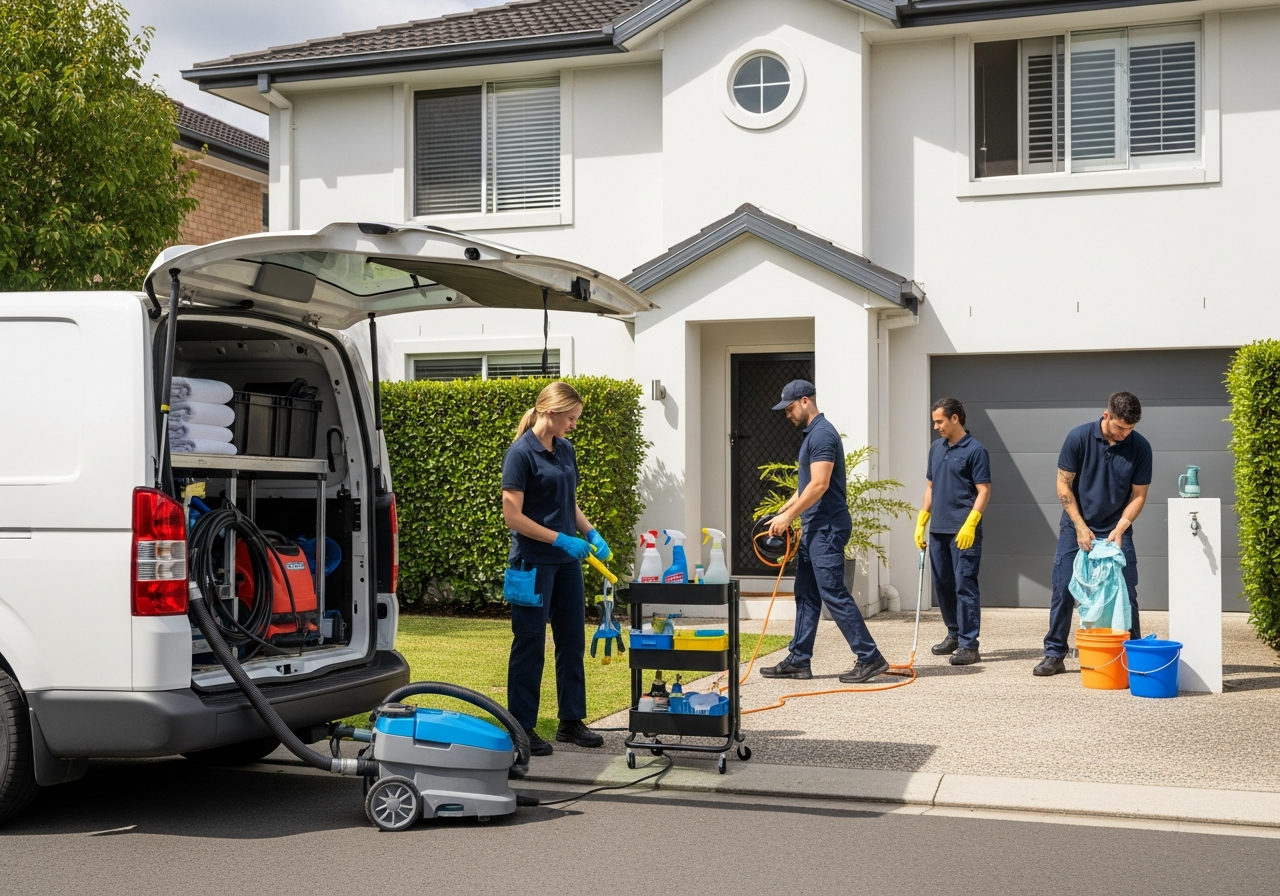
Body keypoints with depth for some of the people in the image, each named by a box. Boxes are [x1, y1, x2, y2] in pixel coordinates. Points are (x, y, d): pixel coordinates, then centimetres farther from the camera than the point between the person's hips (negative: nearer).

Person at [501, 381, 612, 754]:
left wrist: (591, 533, 2)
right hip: (534, 562, -8)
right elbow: (513, 515, -16)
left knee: (572, 640, 11)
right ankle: (521, 728, 9)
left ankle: (571, 721, 21)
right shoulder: (521, 453, -14)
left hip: (567, 561, 8)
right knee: (529, 644, 0)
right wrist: (561, 539, -18)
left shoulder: (565, 450, 10)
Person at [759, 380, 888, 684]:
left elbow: (819, 484, -22)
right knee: (806, 594, 11)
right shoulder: (813, 434, 17)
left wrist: (788, 517, -17)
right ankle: (798, 660, 16)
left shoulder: (822, 434, -15)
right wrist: (784, 511, 18)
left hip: (826, 528, -11)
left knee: (834, 594, -10)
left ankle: (870, 658, -7)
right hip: (814, 528, 11)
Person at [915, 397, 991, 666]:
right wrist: (921, 522, 13)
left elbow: (984, 491, -11)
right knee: (942, 585, 14)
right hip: (938, 530, 7)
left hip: (963, 532, -7)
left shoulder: (975, 450, -8)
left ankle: (969, 646, -4)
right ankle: (954, 634, 29)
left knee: (965, 586, -7)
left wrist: (970, 524, -20)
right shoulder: (936, 448, 14)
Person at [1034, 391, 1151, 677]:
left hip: (1117, 531, 1)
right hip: (1076, 527, -1)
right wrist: (1080, 526, -13)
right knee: (1063, 589, -1)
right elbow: (1064, 485, -8)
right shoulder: (1079, 437, -13)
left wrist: (1119, 529, -15)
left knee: (1126, 593, -1)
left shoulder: (1140, 447, -9)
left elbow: (1139, 494, -3)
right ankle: (1054, 654, 8)